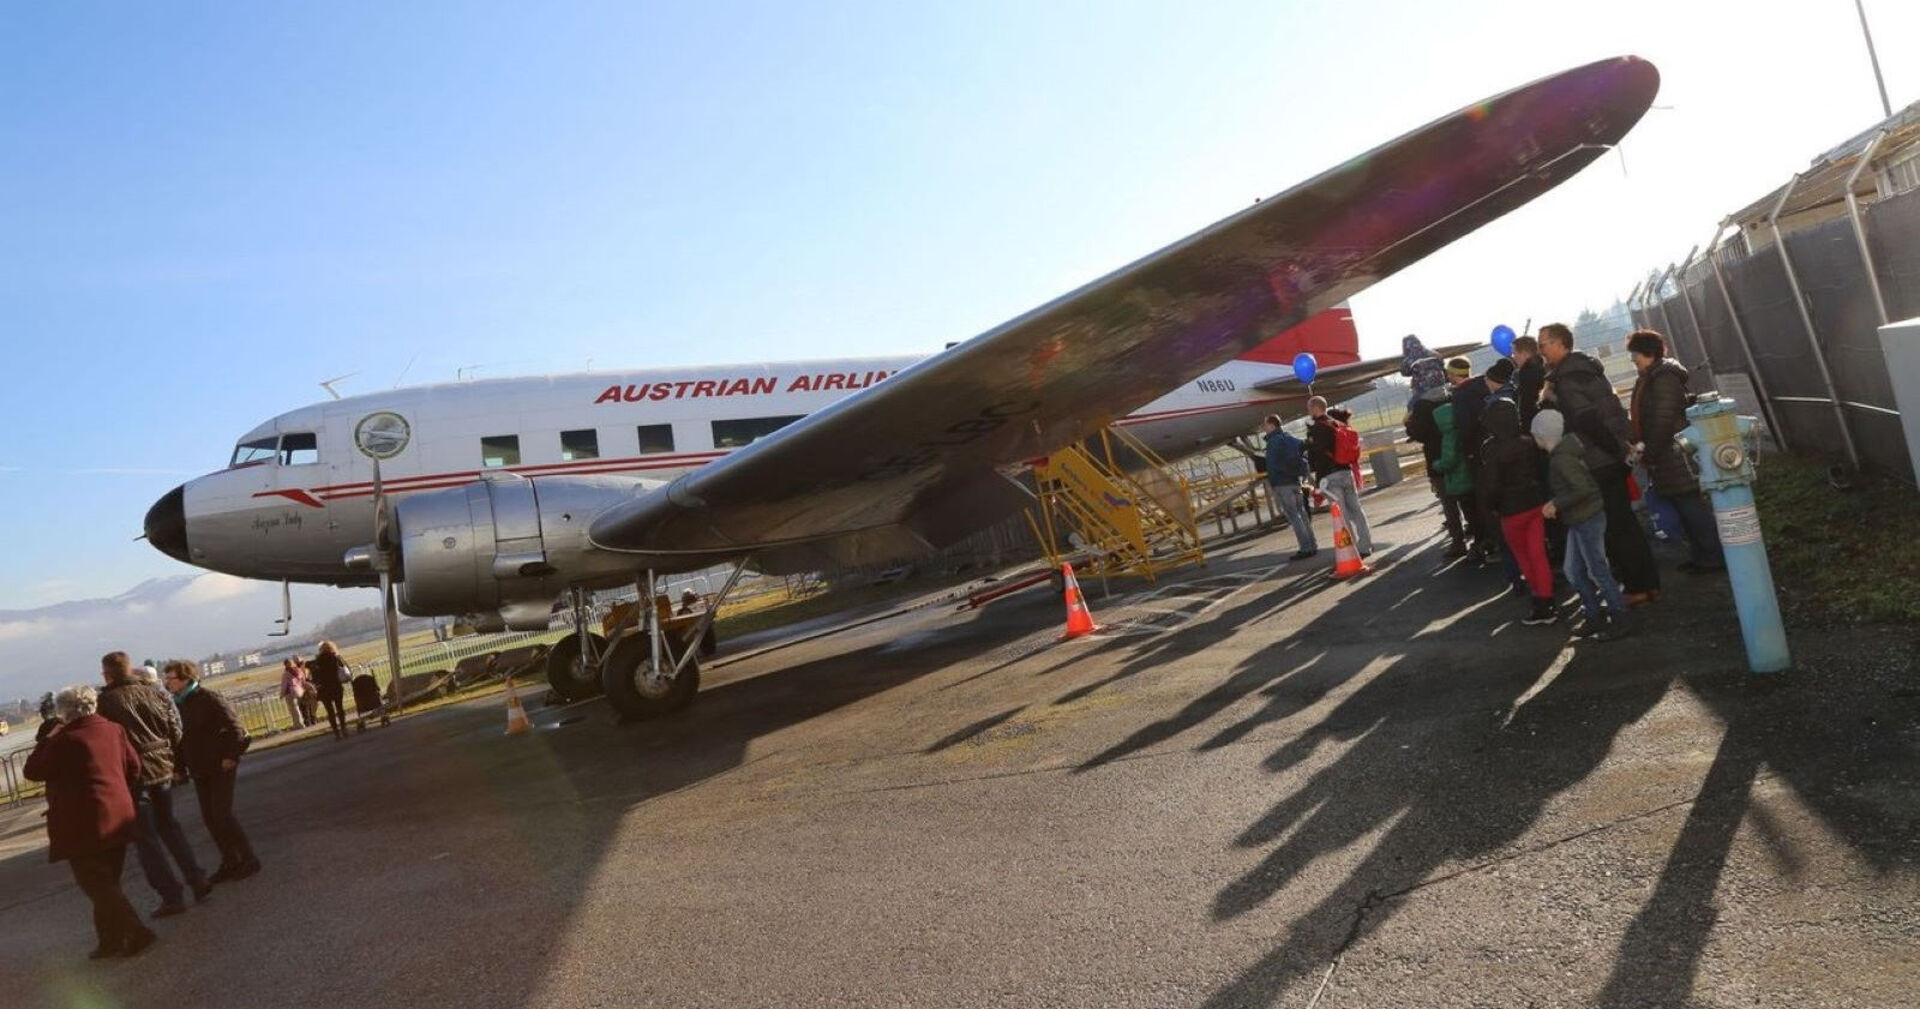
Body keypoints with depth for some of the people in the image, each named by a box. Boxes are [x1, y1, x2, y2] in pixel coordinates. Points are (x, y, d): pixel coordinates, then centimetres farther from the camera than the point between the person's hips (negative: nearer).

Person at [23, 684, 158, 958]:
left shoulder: (65, 740, -16)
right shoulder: (114, 730, 4)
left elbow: (32, 771, -4)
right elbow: (134, 766, 10)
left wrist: (46, 738, 2)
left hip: (84, 825, -7)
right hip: (118, 819, 7)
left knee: (96, 884, 2)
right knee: (106, 882, 17)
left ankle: (135, 932, -4)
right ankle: (111, 939, 23)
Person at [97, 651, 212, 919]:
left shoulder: (105, 701, -11)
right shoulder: (155, 693, 2)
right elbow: (176, 731, 4)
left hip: (131, 773, -5)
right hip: (162, 768, 5)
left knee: (145, 837, 4)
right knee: (168, 824, 22)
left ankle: (172, 896, 3)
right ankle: (197, 878, 15)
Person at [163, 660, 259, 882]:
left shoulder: (208, 699, -13)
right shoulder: (176, 704, 8)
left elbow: (234, 727, -16)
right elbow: (177, 737, 15)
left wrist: (231, 756, -17)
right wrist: (179, 765, 7)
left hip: (220, 767, -7)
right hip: (198, 770, 7)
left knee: (222, 814, -10)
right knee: (209, 817, 7)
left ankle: (248, 859, 0)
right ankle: (230, 862, 17)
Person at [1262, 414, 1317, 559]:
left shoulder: (1274, 440, -12)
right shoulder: (1288, 437, 15)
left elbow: (1272, 464, -18)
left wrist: (1272, 483, -10)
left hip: (1282, 483, -9)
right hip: (1295, 480, 9)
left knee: (1293, 517, -7)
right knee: (1301, 513, 12)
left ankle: (1306, 548, -8)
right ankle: (1312, 545, 16)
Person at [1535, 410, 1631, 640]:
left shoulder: (1560, 459, -21)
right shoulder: (1565, 452, 8)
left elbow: (1582, 488, -27)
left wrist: (1556, 505, -19)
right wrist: (1557, 503, 8)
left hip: (1587, 519, -10)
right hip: (1578, 520, 10)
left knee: (1597, 571, 0)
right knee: (1574, 571, 16)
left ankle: (1619, 619, 11)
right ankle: (1593, 616, 25)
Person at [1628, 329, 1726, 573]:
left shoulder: (1664, 378, -16)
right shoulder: (1649, 379, 15)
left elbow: (1663, 422, -21)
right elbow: (1640, 418, 19)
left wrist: (1650, 454, -17)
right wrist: (1641, 444, 8)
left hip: (1675, 458, -10)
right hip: (1666, 460, 10)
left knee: (1692, 507, -4)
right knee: (1683, 509, 15)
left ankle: (1716, 557, 3)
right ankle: (1702, 555, 22)